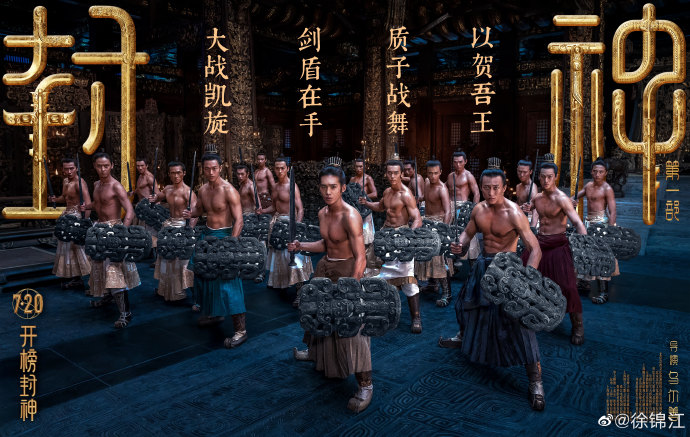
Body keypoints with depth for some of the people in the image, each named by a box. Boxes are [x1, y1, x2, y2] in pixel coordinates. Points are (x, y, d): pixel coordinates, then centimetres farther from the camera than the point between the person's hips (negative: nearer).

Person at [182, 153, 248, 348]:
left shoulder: (229, 191, -17)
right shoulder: (203, 190, 5)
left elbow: (239, 220, -21)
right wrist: (190, 213, 0)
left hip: (224, 237, -8)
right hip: (206, 235, 8)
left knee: (227, 281, -11)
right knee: (203, 274, 19)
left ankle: (241, 330, -6)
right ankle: (214, 313, 42)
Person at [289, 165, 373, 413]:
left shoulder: (350, 216, -25)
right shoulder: (322, 213, 1)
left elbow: (360, 257, -28)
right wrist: (302, 246, 4)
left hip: (347, 270, -9)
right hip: (326, 267, 9)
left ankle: (365, 385, -3)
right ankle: (316, 353, 53)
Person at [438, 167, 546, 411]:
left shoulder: (513, 213, -22)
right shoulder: (479, 210, -2)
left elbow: (535, 249, -25)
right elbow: (468, 232, 15)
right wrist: (460, 245, -9)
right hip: (484, 264, 7)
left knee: (517, 320, -14)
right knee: (466, 302, 25)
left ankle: (535, 381, -6)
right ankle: (463, 338, 56)